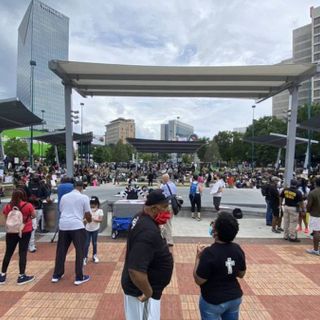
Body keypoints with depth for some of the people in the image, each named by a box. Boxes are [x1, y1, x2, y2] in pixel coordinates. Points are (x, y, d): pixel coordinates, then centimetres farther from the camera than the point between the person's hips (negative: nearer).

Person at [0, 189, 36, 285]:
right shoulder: (28, 205, -13)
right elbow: (33, 216, 0)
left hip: (11, 232, 3)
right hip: (25, 232, -3)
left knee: (8, 253, 14)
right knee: (22, 253, 3)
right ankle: (21, 276, 9)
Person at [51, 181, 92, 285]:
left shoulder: (64, 197, 15)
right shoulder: (84, 197, 0)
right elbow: (88, 214, 2)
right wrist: (89, 220, 24)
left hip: (63, 225, 5)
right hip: (77, 226, -5)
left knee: (61, 251, 16)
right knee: (80, 251, 5)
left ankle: (56, 275, 26)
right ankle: (79, 277, 9)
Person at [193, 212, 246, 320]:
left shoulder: (209, 253, -28)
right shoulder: (237, 249, -10)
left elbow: (199, 281, -19)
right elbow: (241, 274, 4)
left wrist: (198, 257, -11)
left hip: (213, 301, -5)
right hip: (235, 298, 5)